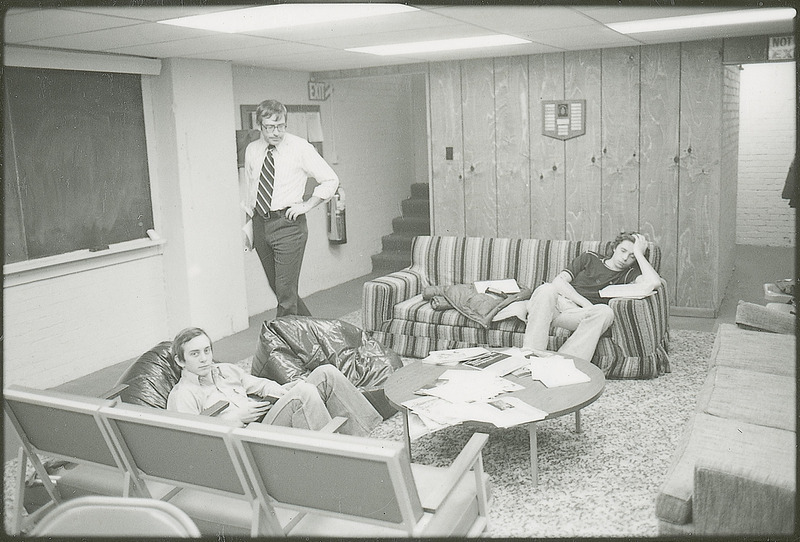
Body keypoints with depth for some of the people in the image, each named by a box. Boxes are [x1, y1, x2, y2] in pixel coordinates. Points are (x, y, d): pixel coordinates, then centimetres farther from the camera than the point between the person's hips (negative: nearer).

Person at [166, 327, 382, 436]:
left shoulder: (225, 370, 24)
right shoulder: (181, 395, 1)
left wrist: (283, 391, 4)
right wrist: (235, 418, -13)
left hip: (270, 412, 8)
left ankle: (364, 434, -13)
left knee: (326, 373, -9)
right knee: (303, 392, -31)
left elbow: (259, 384, 27)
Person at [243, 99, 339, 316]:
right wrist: (249, 225, 13)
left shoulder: (300, 148, -6)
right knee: (276, 287, 14)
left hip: (288, 223, -5)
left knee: (286, 292, -7)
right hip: (260, 223, 6)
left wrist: (307, 205, -8)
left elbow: (331, 180, -2)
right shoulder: (252, 150, 8)